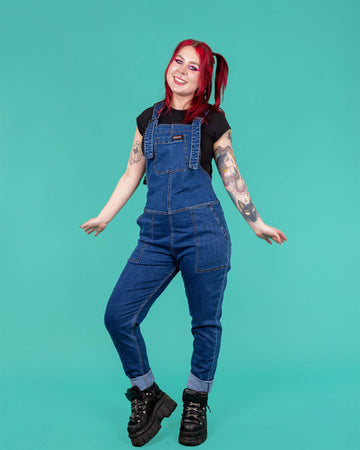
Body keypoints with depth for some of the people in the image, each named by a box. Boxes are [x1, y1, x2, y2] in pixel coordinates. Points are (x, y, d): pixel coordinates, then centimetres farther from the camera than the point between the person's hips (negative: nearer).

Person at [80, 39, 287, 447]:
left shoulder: (212, 121, 6)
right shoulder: (149, 119, 15)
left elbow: (232, 179, 11)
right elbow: (132, 174, 18)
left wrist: (257, 224, 12)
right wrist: (104, 216, 19)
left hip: (203, 231, -3)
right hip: (156, 234, 3)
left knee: (205, 322, 6)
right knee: (118, 315, -6)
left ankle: (196, 403, 29)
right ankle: (148, 397, 16)